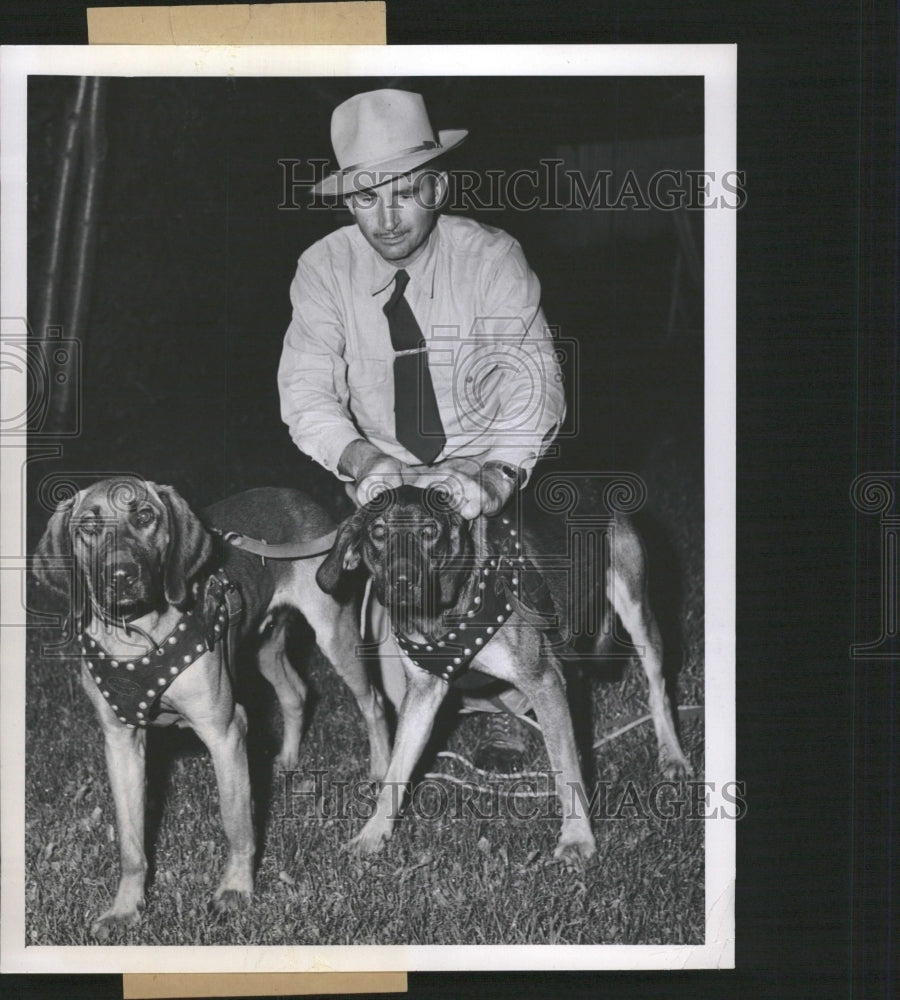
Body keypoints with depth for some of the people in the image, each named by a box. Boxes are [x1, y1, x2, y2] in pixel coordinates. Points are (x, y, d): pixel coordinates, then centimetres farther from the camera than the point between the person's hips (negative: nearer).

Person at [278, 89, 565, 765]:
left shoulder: (490, 258, -15)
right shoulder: (324, 270, -7)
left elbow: (533, 383, -24)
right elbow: (306, 393, -13)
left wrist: (496, 474, -44)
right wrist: (363, 460, -35)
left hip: (483, 462, -2)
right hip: (384, 473, 2)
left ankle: (509, 712, -4)